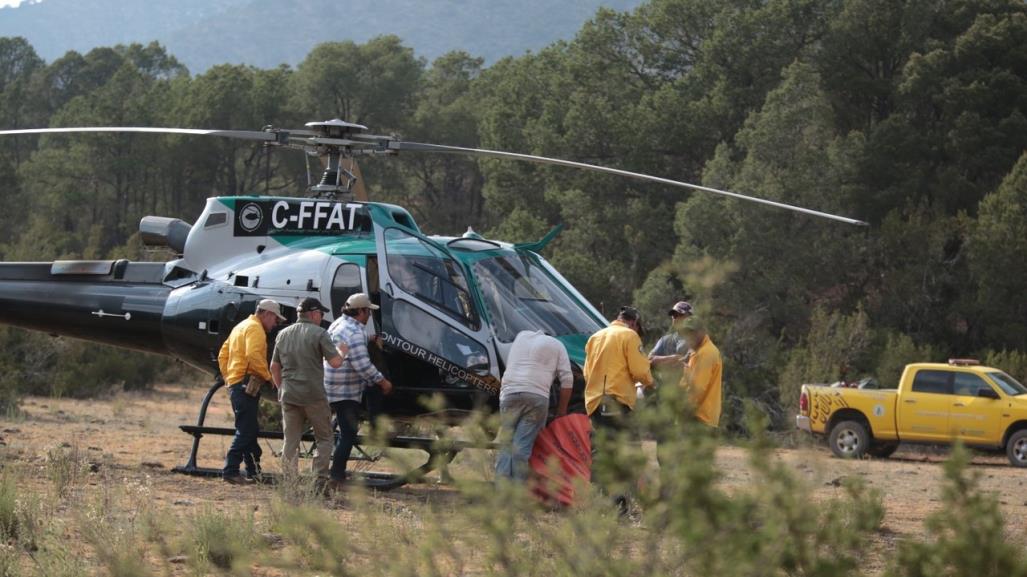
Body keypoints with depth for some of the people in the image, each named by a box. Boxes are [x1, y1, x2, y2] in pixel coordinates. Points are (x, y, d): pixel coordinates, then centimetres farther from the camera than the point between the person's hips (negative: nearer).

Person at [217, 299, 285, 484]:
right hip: (247, 383, -10)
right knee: (245, 431, -11)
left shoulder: (241, 327, 24)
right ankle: (230, 470, -16)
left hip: (235, 384, 10)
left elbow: (223, 355, 25)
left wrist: (228, 377, 21)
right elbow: (253, 355, -24)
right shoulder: (255, 328, -8)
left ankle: (254, 472, 18)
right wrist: (267, 375, -15)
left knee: (249, 430, 14)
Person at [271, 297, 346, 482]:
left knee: (290, 442, 8)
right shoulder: (319, 334, -7)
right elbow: (335, 362, -12)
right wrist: (342, 351, 9)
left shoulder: (283, 334, 12)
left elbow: (274, 367, 16)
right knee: (324, 438, 6)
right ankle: (320, 478, -4)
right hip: (314, 396, -5)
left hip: (289, 396, 5)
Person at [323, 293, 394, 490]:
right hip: (346, 392, -10)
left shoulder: (338, 324, 13)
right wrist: (382, 381, -14)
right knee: (348, 434, -5)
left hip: (332, 388, 10)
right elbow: (362, 365, -25)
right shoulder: (355, 332, -19)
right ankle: (336, 477, -5)